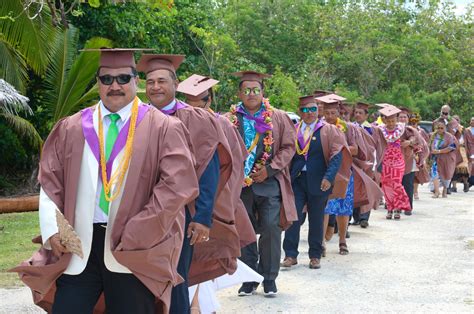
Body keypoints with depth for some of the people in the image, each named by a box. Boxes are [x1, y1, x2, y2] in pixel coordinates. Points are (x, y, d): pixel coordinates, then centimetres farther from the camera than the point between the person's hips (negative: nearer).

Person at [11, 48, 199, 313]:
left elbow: (176, 186, -9)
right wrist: (53, 230, -4)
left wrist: (134, 236, -13)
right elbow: (50, 182, 11)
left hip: (136, 251, -2)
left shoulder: (164, 128, 0)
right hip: (78, 244, 3)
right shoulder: (71, 129, 11)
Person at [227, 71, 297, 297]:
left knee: (270, 229, -5)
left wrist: (270, 169, -9)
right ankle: (250, 278, 17)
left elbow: (289, 146, 1)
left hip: (269, 182, -1)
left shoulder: (278, 118, 3)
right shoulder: (230, 119, 5)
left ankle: (269, 278, 9)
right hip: (240, 183, 1)